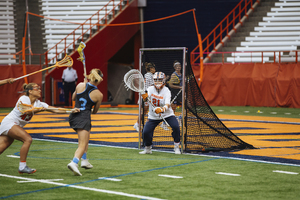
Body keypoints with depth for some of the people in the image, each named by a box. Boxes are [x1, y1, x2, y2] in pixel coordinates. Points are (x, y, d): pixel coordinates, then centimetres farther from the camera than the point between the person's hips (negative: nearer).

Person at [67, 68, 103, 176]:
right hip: (84, 118, -6)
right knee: (82, 145, -9)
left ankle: (84, 160, 29)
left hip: (74, 115, 6)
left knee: (85, 138, 30)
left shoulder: (80, 85, 3)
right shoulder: (99, 95, -3)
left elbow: (73, 98, 22)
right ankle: (74, 162, -33)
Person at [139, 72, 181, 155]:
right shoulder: (151, 89, -4)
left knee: (176, 127, -22)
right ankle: (147, 149, 15)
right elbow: (146, 99, -18)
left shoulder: (166, 91, -15)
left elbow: (167, 105, -29)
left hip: (166, 114, -2)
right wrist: (145, 97, -43)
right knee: (146, 132, -11)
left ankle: (176, 147, -3)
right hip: (153, 116, 2)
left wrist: (162, 110, -50)